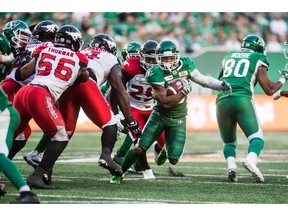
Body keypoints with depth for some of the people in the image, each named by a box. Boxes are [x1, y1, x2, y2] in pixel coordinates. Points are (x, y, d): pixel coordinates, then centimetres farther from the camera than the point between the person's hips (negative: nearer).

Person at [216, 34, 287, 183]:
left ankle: (231, 165, -12)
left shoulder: (228, 56, 25)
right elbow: (269, 90, 9)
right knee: (257, 138, -1)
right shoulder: (258, 60, 12)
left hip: (222, 101, 4)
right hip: (242, 99, -4)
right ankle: (251, 159, -32)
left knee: (228, 142, 17)